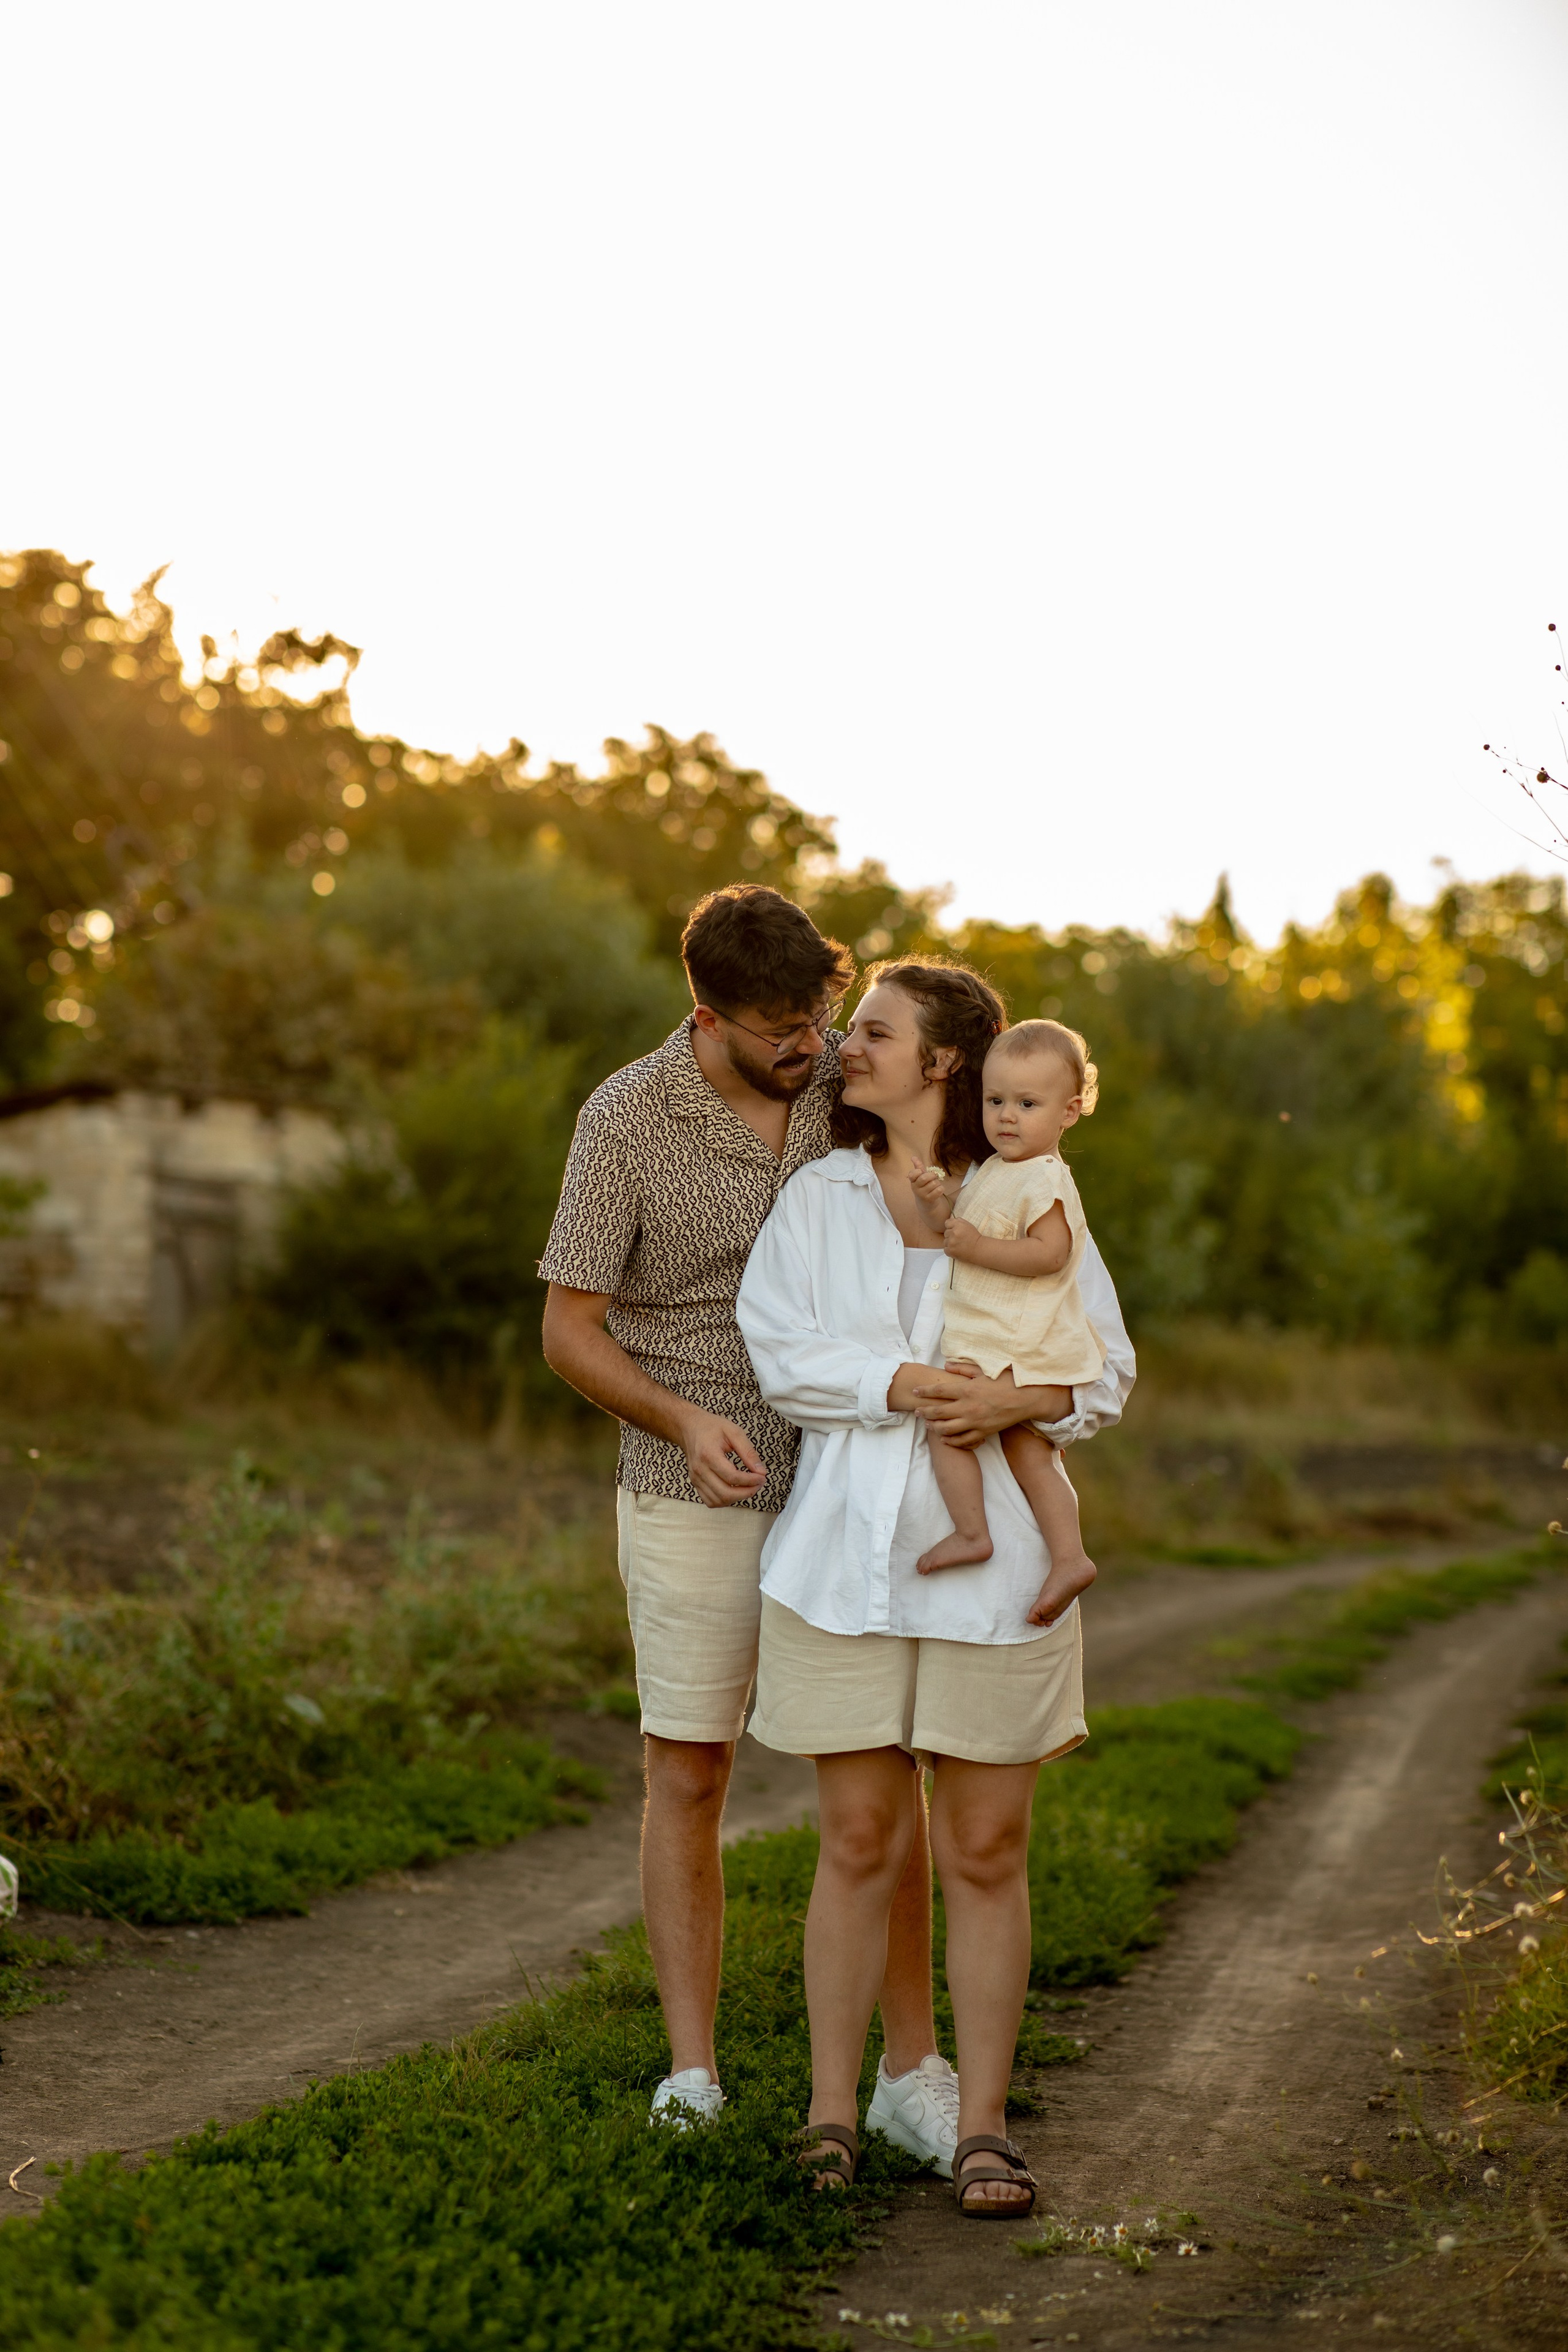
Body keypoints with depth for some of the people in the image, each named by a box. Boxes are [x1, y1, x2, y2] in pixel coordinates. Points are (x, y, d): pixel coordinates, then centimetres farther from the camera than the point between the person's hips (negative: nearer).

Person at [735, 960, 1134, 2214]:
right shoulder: (818, 1196, 9)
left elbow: (1108, 1369, 6)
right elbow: (777, 1349, -4)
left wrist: (1026, 1399, -15)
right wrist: (912, 1382, -16)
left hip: (992, 1561, -1)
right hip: (846, 1556, 1)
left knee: (986, 1853, 3)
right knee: (861, 1843, 4)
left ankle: (982, 2126, 13)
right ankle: (832, 2112, 17)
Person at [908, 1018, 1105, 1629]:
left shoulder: (1044, 1179, -14)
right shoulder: (990, 1171, 16)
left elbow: (1049, 1253, -23)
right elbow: (956, 1233, 17)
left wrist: (977, 1247, -22)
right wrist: (939, 1202, -3)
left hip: (1014, 1346, -9)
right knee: (1028, 1452, 7)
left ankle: (971, 1533, -5)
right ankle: (1068, 1555, 5)